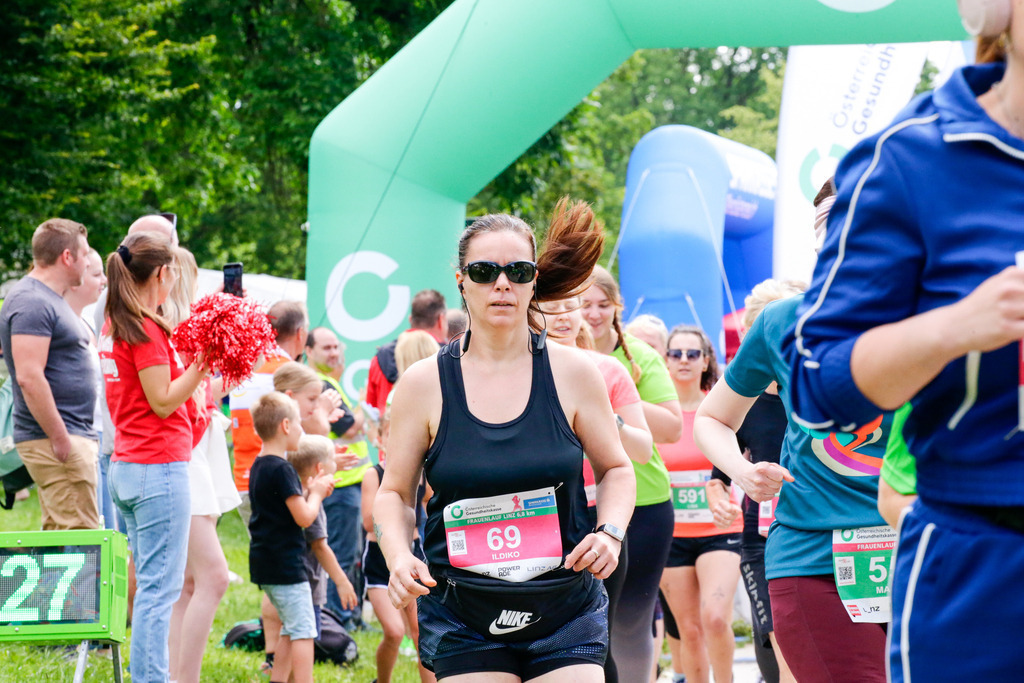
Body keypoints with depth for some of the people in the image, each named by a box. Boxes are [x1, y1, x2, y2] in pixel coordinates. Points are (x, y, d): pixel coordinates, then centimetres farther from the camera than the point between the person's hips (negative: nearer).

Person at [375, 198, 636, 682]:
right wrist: (398, 556, -10)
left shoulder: (572, 374, 1)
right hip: (463, 619, 0)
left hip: (566, 614, 0)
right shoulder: (424, 384, 0)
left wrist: (610, 531, -6)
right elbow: (395, 493, 9)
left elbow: (615, 469, 13)